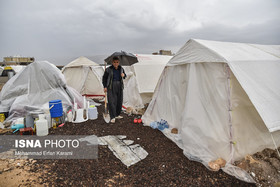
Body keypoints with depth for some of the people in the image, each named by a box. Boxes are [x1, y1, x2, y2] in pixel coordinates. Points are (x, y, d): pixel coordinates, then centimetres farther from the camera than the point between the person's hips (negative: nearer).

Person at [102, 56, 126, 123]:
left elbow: (124, 75, 19)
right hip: (111, 87, -5)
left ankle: (117, 115, 27)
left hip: (119, 86, 5)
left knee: (119, 101, 10)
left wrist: (124, 75, -5)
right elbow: (104, 78, 1)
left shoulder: (121, 69, 5)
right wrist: (105, 86, -5)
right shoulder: (108, 69, -7)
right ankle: (112, 117, -3)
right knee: (112, 101, -10)